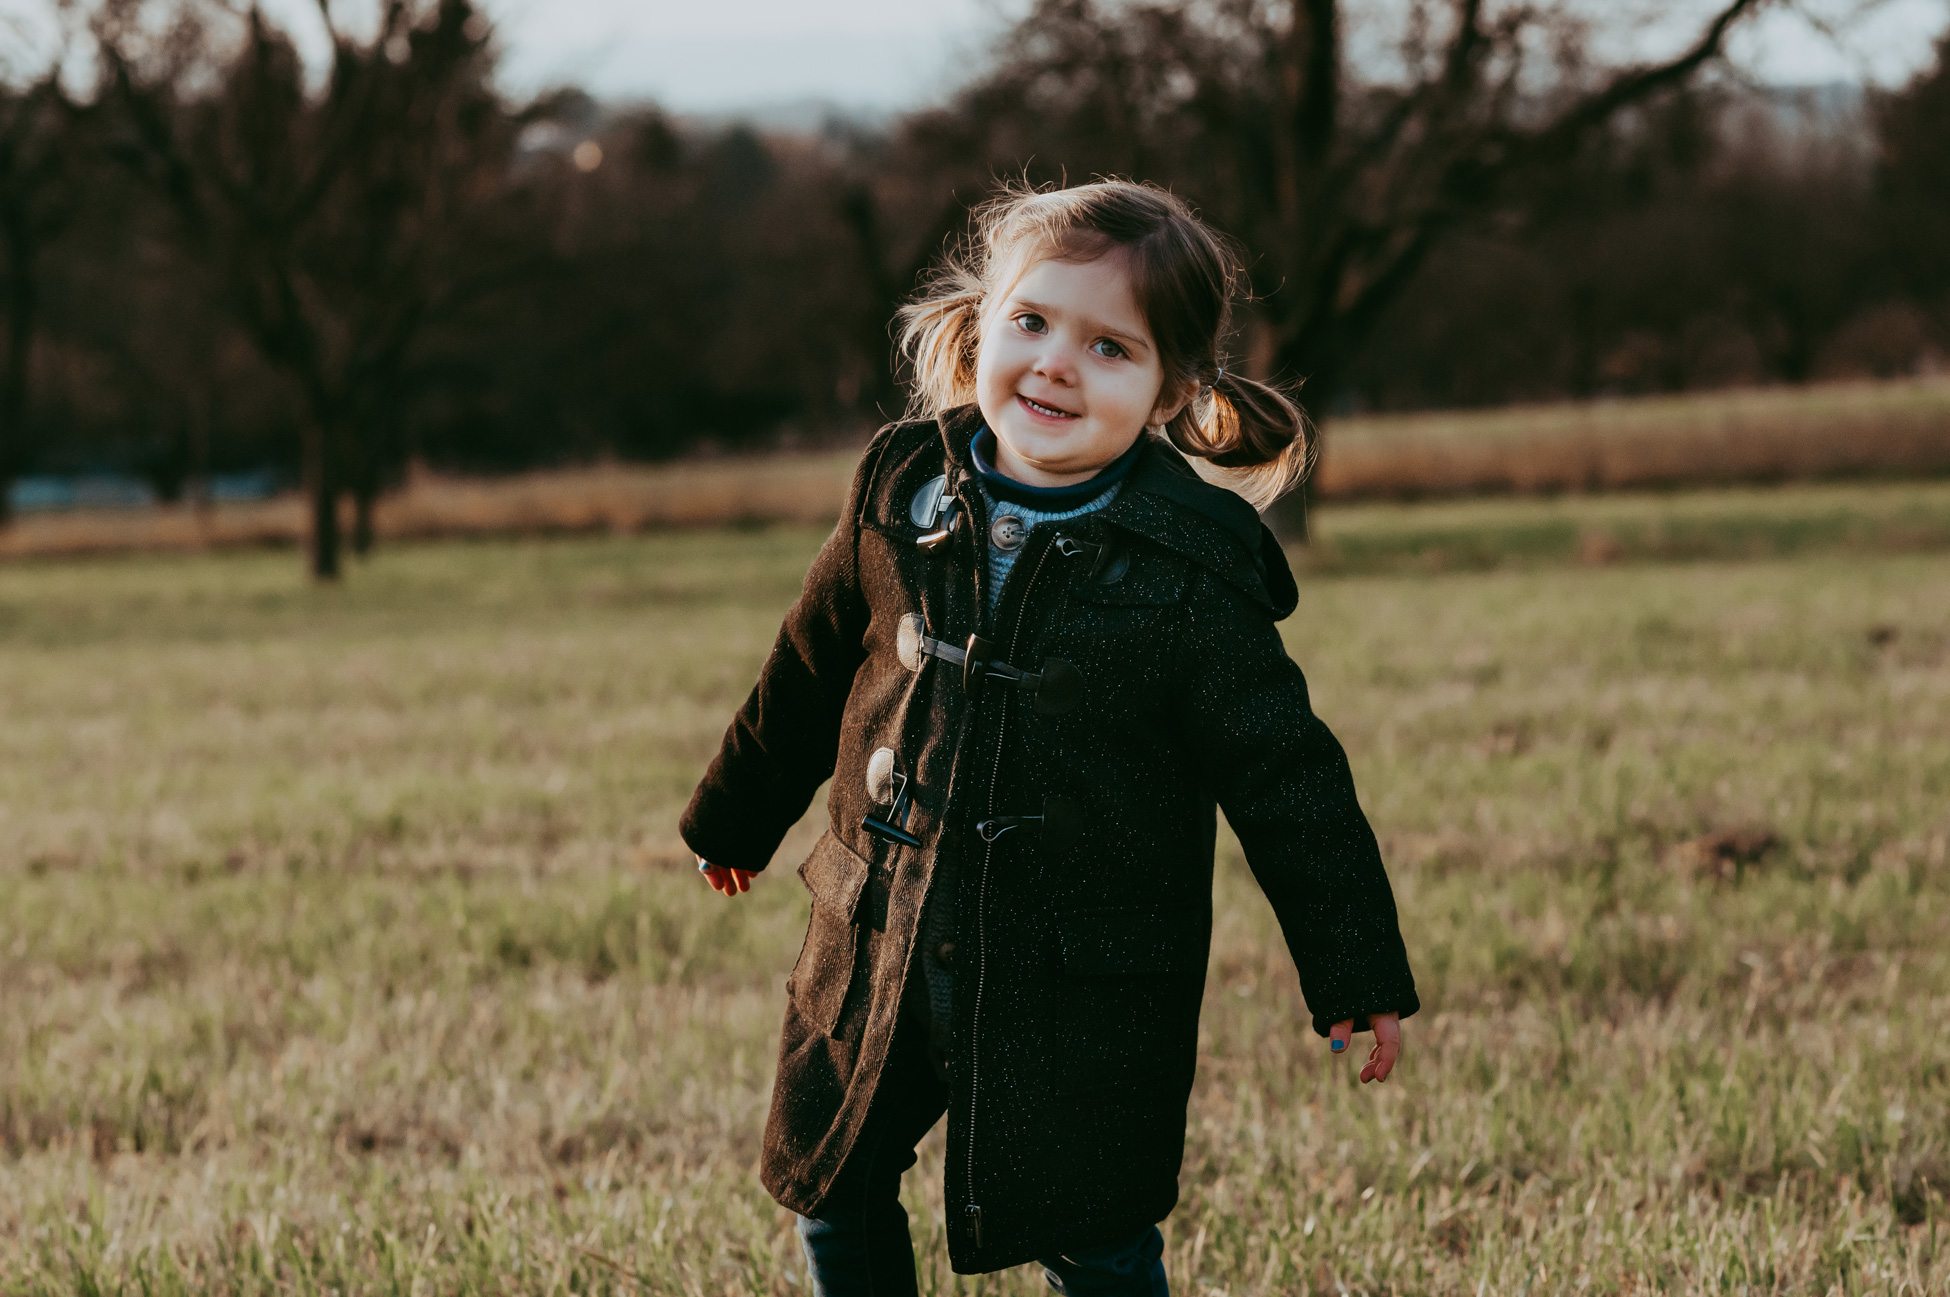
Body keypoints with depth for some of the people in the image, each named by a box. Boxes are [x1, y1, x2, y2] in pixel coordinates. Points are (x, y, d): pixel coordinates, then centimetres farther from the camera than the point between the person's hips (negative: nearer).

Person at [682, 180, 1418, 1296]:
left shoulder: (1191, 575, -14)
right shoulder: (903, 497, -2)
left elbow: (1285, 774, -9)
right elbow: (808, 674, 13)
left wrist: (1358, 973, -9)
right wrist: (735, 819, 26)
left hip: (1086, 988, -4)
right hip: (879, 946, 4)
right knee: (836, 1203, 14)